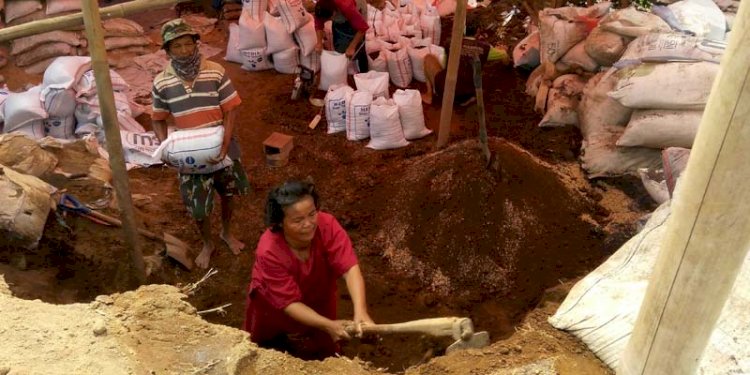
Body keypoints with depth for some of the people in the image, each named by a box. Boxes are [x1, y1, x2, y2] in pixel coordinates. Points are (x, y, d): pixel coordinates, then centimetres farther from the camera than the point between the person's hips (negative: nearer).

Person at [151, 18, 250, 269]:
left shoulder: (215, 72, -13)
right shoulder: (161, 83, -9)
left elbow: (230, 111, -11)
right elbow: (158, 119, 3)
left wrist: (225, 145, -22)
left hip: (221, 147, 0)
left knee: (227, 194, 20)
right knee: (197, 206, 9)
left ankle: (226, 232, 48)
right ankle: (207, 244, 37)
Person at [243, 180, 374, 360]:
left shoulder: (327, 225, -33)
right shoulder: (269, 252, -39)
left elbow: (349, 268, -41)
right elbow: (289, 303, -34)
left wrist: (360, 311, -56)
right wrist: (328, 325, -46)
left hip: (318, 299, 2)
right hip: (275, 310, -2)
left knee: (321, 358, 22)